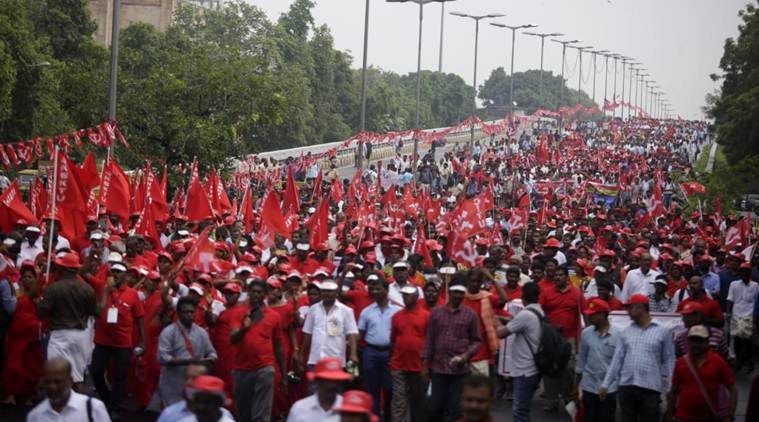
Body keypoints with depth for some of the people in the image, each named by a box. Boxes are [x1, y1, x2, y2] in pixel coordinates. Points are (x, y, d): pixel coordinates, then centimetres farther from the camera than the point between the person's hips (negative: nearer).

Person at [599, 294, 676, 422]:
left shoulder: (663, 331, 2)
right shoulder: (626, 332, 12)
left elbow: (668, 360, 1)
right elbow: (617, 359, 11)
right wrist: (606, 385, 6)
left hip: (651, 388, -4)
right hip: (626, 386, 4)